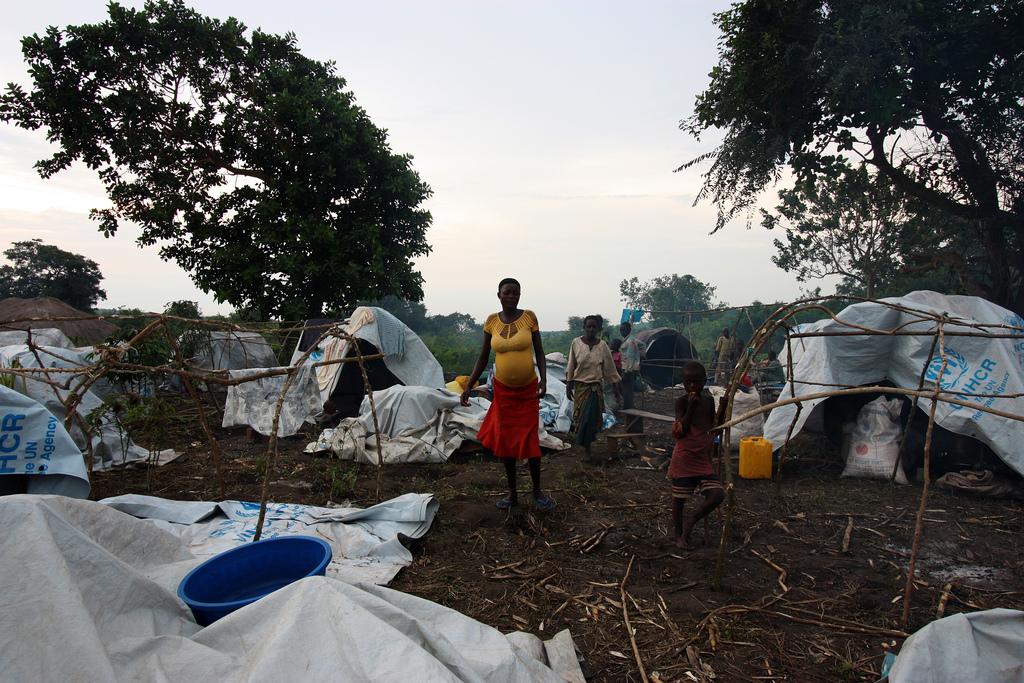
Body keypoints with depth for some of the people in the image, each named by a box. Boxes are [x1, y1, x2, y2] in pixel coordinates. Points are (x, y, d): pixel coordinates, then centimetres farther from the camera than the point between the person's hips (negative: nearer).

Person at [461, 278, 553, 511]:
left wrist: (543, 378, -17)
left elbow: (539, 351, -3)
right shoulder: (491, 321, -1)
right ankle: (512, 493, 21)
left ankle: (537, 491, 18)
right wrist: (469, 386, -1)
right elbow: (483, 358, 4)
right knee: (505, 440, 7)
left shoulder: (529, 316, -6)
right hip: (503, 389, 2)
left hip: (528, 389, -2)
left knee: (530, 440, 0)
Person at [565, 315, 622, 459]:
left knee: (592, 419, -1)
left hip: (596, 387, 0)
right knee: (580, 417, 4)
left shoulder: (602, 346, -4)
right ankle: (585, 445, 25)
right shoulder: (576, 343, -5)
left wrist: (617, 391, 3)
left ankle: (587, 449, 15)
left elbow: (610, 370, 1)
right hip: (580, 386, 0)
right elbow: (571, 366, 1)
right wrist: (568, 386, 2)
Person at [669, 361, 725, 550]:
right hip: (684, 458, -5)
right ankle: (678, 533, 29)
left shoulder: (709, 400, 5)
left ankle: (691, 519, 15)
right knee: (679, 498, 7)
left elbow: (712, 426, 16)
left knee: (717, 495, -8)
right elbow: (679, 432, -17)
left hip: (704, 458, 5)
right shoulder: (681, 402, -10)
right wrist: (691, 407, -21)